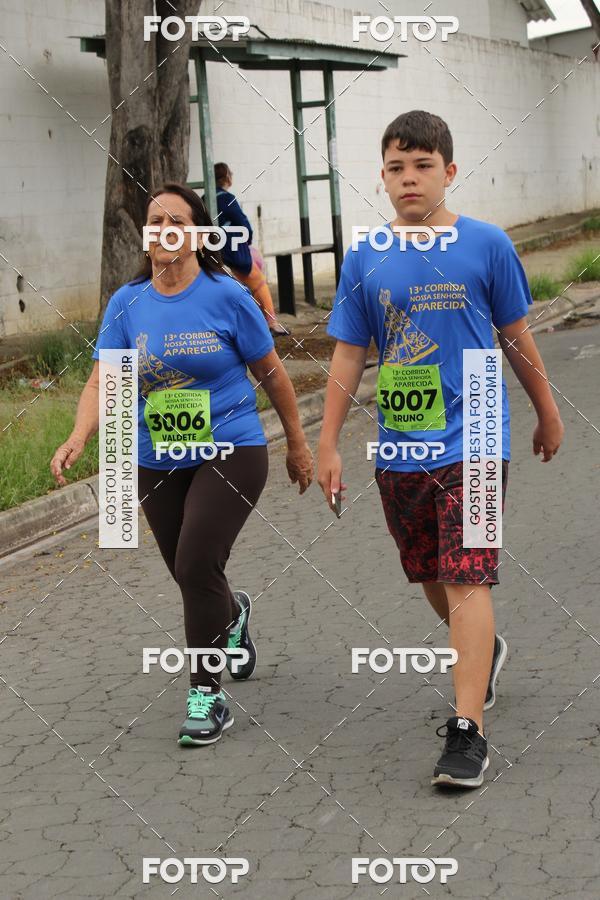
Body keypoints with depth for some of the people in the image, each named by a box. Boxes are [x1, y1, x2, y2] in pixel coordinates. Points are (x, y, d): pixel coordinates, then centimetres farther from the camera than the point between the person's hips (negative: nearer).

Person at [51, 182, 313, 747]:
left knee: (196, 564, -17)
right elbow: (102, 381, -7)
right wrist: (78, 438, -26)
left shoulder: (226, 296, -8)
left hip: (231, 451, -4)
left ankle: (206, 695, -3)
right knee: (191, 576, 15)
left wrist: (297, 445, 8)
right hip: (158, 462, 4)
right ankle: (232, 615, 52)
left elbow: (271, 373, 2)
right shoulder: (127, 304, 0)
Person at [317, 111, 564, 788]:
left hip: (471, 441, -3)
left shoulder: (486, 245, -5)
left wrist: (546, 411, 15)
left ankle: (468, 728, -9)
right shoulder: (365, 261, 0)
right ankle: (482, 651, 45)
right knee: (431, 578, 17)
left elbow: (515, 337, 6)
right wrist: (327, 445, 3)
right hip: (398, 449, 4)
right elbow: (348, 357, 4)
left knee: (466, 578, -11)